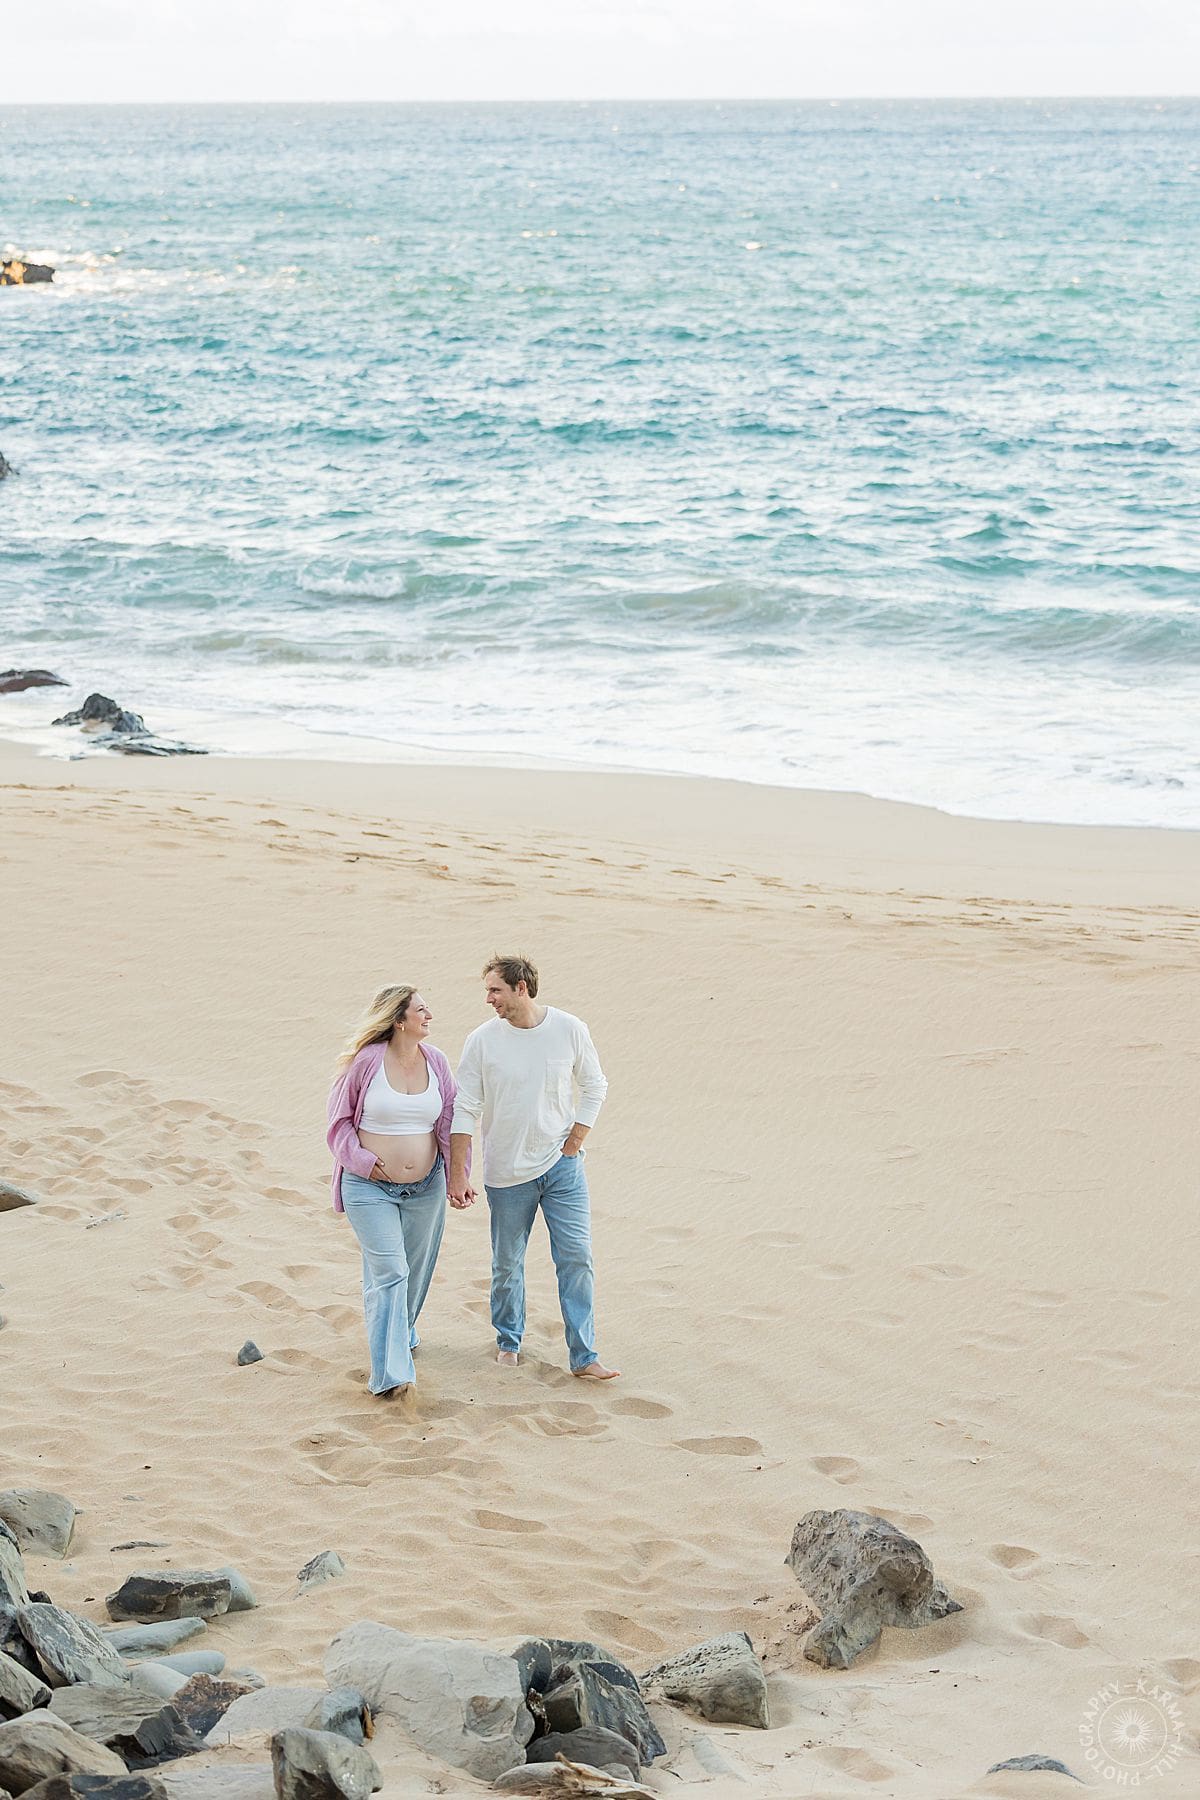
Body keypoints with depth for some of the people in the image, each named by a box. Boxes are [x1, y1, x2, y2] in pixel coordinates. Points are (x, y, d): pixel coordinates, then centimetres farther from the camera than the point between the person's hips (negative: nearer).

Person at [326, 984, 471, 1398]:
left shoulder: (435, 1062, 2)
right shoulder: (366, 1062, -11)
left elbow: (449, 1125, 7)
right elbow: (340, 1122, -2)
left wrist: (459, 1176, 1)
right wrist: (362, 1161, -13)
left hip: (426, 1187, 5)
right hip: (371, 1188, -5)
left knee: (415, 1270, 16)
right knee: (389, 1274, -11)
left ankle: (402, 1334, 43)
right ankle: (390, 1372, -12)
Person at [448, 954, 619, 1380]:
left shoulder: (569, 1030, -5)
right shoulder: (483, 1041, -8)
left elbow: (594, 1087, 7)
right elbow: (465, 1110, -5)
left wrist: (574, 1143, -1)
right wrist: (457, 1174, -8)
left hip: (562, 1166, 0)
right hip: (507, 1174, 0)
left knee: (576, 1257, -3)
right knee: (507, 1263, 9)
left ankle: (584, 1357, 2)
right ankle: (508, 1342, 29)